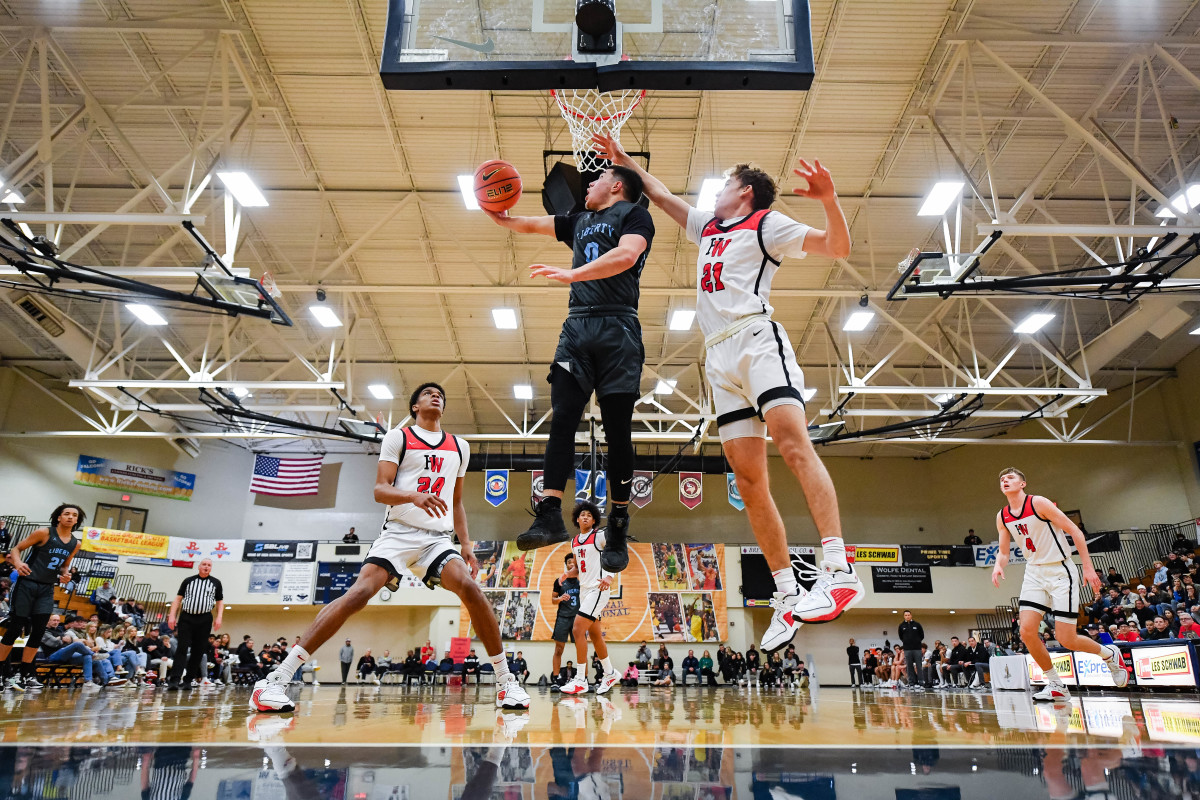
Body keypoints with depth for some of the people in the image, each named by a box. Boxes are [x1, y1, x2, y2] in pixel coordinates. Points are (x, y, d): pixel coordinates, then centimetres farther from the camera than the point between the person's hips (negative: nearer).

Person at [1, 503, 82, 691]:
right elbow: (16, 549, -5)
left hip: (47, 590, 5)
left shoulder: (75, 544, 8)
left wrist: (65, 574, 1)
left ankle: (25, 674, 12)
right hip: (27, 584, -5)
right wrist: (18, 563, -24)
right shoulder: (44, 533, -7)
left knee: (38, 632, 2)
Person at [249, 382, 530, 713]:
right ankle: (275, 680, -15)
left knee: (470, 588, -21)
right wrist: (414, 495, -25)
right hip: (399, 533, -3)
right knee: (359, 592, -22)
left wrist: (466, 544, 12)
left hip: (438, 537, 3)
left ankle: (506, 682, -10)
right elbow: (380, 490, -5)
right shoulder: (398, 438, 5)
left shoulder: (460, 447, 17)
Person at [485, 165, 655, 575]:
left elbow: (626, 254, -12)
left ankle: (617, 532, 3)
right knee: (562, 420, -9)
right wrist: (502, 218, 19)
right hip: (576, 327, 6)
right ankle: (550, 516, -13)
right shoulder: (579, 221, 28)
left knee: (617, 432, -4)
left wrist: (572, 274, -21)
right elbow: (531, 224, 35)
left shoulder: (634, 214, 7)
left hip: (617, 329, -6)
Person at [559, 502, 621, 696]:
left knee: (578, 630, -16)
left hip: (598, 589, -8)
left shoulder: (600, 535, -9)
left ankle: (581, 681, -9)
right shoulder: (574, 542, 14)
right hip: (584, 590, 8)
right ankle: (610, 673, 30)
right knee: (595, 635, 14)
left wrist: (609, 576, -24)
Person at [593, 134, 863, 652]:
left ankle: (838, 571, -31)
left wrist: (828, 199, -14)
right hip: (720, 358, 6)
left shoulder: (765, 224, 11)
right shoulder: (707, 228, 31)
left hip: (757, 339, -6)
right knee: (749, 480, -3)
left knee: (794, 444, -25)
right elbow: (660, 194, 42)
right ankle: (787, 596, -2)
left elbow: (837, 247, 1)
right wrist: (624, 161, 45)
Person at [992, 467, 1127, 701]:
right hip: (1034, 573, 5)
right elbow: (1003, 551, 12)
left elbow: (1074, 531, -11)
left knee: (1066, 640, -5)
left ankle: (1109, 654, 26)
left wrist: (1088, 567, -14)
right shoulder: (1002, 517, 4)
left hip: (1060, 572, -5)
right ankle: (1055, 685, 8)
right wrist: (998, 566, -10)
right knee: (1027, 631, -10)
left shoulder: (1038, 503, -14)